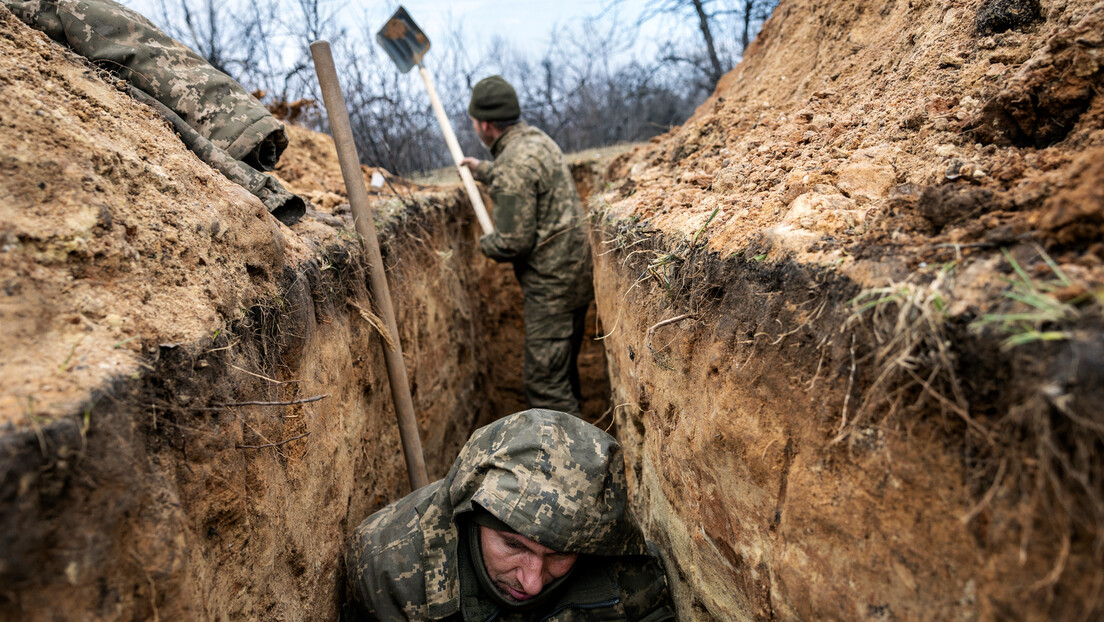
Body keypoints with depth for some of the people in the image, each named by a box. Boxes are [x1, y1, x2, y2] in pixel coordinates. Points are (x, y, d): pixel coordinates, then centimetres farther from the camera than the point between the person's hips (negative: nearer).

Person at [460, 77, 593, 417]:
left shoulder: (513, 165, -21)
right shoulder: (536, 138, 10)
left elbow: (513, 242, -21)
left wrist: (485, 243, 0)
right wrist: (481, 169, 44)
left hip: (552, 281, -10)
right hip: (575, 270, 10)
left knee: (546, 382, -5)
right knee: (563, 368, 22)